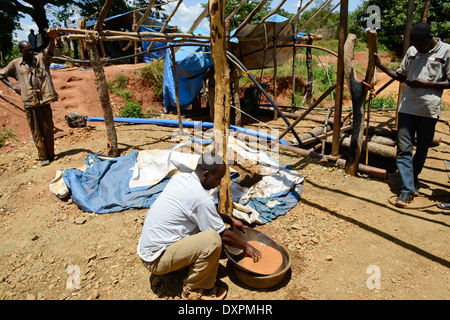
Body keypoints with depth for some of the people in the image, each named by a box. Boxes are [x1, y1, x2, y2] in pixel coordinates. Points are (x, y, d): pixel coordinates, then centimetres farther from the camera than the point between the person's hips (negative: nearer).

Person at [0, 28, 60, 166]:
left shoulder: (40, 59, 7)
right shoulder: (15, 64, 7)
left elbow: (50, 50, -11)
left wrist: (52, 38, -30)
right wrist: (13, 87, 4)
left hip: (44, 99, 1)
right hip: (29, 102, -1)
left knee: (49, 129, 7)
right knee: (36, 131, 3)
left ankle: (51, 154, 20)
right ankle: (43, 157, 10)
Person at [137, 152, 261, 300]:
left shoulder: (180, 177, 1)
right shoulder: (201, 198, -25)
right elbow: (224, 235, -12)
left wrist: (229, 219, 18)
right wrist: (246, 247, 4)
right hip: (156, 260, -9)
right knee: (213, 239, -25)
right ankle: (192, 290, -4)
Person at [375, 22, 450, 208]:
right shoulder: (412, 51, 13)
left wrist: (426, 84, -13)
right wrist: (381, 66, 9)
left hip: (428, 109, -3)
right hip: (407, 107, 3)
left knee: (422, 149, 12)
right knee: (403, 149, -4)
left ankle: (412, 180, 32)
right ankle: (407, 189, -2)